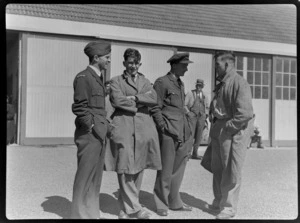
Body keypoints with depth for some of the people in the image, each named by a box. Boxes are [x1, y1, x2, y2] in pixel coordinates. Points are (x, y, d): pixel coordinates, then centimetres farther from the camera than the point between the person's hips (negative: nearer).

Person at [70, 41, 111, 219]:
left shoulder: (99, 78, 17)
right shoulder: (83, 77, -10)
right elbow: (79, 107, -15)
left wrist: (104, 125, 12)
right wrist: (92, 126, -13)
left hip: (100, 134, 9)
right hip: (89, 134, -9)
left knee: (96, 177, 13)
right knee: (85, 176, -1)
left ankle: (92, 213, 24)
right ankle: (81, 214, 11)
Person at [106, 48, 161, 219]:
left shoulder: (145, 81, 20)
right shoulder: (116, 81, 8)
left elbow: (154, 99, 3)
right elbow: (117, 100, -10)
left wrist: (134, 98, -8)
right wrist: (142, 100, -3)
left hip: (143, 127, 4)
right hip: (123, 126, -4)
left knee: (138, 168, 7)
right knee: (125, 168, -9)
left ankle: (126, 208, 19)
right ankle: (134, 207, 3)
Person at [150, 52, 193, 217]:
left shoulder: (180, 84, 18)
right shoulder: (162, 82, -7)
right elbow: (155, 109, -9)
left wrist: (187, 129, 15)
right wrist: (163, 127, -15)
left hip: (182, 133, 8)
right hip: (168, 132, -8)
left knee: (178, 169, 13)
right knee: (166, 170, 0)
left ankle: (174, 202, 25)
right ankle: (161, 205, 13)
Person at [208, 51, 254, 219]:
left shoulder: (239, 83, -15)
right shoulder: (222, 83, 13)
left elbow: (245, 113, -23)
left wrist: (227, 128, -16)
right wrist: (215, 124, 11)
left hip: (233, 131, -9)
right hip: (218, 131, 9)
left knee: (231, 172, 2)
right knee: (218, 170, 16)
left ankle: (229, 208, 15)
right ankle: (218, 203, 31)